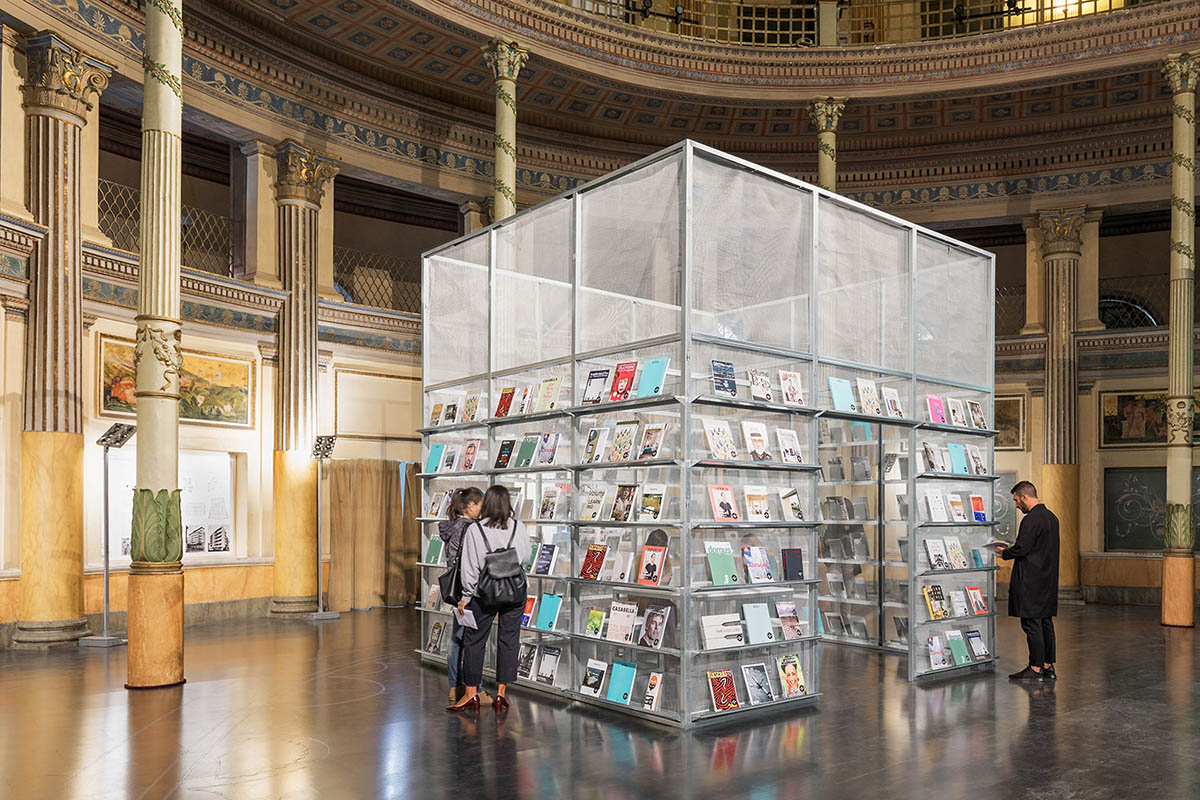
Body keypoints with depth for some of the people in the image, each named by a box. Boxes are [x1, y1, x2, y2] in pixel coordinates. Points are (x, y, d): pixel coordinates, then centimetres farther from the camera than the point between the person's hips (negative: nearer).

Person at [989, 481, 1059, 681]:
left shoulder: (1031, 519, -17)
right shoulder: (1052, 517, 13)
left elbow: (1021, 548, -22)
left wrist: (1004, 553, -2)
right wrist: (1010, 550, 15)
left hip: (1031, 581, -10)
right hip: (1049, 580, 10)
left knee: (1031, 624, -4)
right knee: (1046, 622, 13)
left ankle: (1036, 668, 0)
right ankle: (1048, 666, 19)